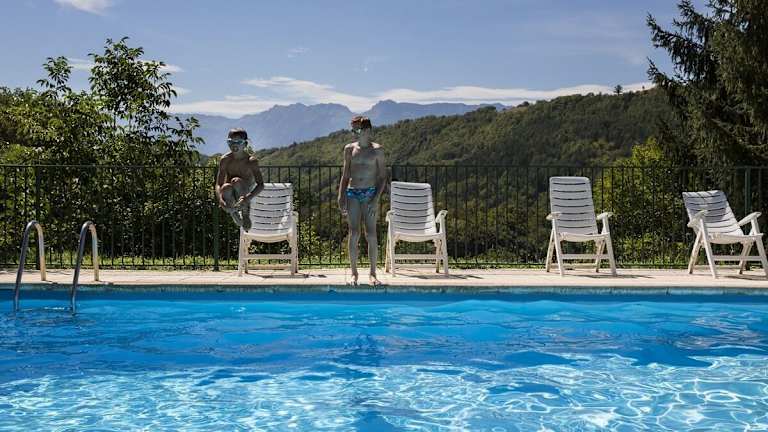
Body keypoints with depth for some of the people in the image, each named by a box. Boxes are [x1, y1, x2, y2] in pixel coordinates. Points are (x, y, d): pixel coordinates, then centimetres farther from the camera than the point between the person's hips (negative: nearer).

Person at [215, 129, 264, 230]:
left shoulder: (251, 161, -16)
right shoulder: (225, 160, -12)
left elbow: (261, 184, -22)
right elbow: (218, 184, -14)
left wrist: (248, 198, -40)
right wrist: (220, 199, -36)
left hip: (246, 192, -1)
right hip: (230, 195, 2)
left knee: (237, 181, -33)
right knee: (226, 187, -34)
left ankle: (245, 214, -15)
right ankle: (234, 214, -4)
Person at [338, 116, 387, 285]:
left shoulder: (376, 150, 0)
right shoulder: (349, 149, 8)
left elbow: (382, 177, -1)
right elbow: (345, 176, 12)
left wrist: (376, 200, -10)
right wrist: (341, 197, 2)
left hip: (370, 194, -2)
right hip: (352, 194, 2)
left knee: (371, 234, -4)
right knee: (354, 234, -1)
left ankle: (373, 273, 5)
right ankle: (354, 273, 7)